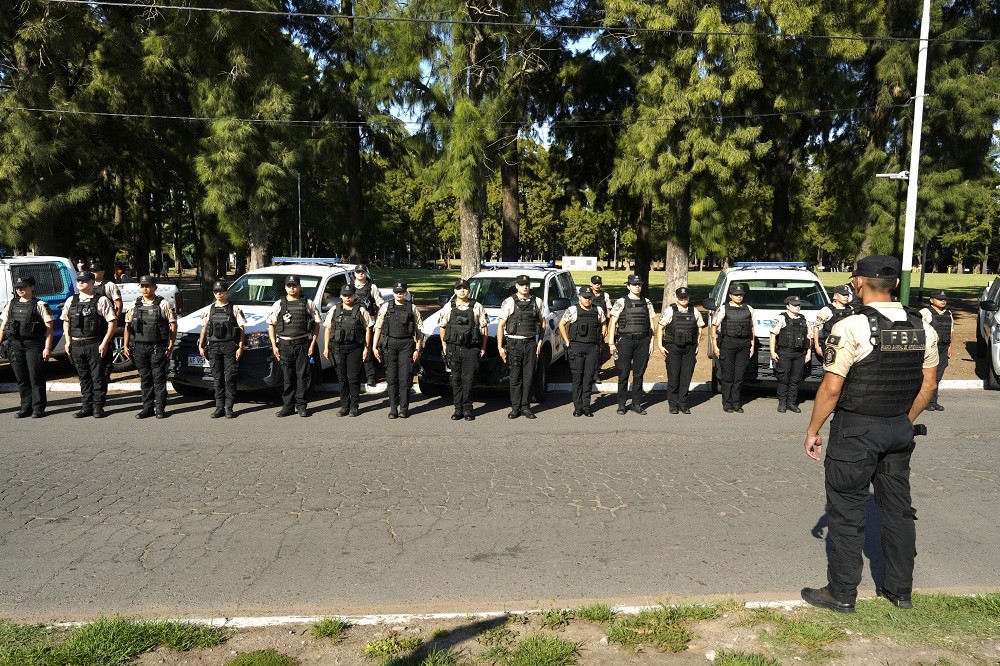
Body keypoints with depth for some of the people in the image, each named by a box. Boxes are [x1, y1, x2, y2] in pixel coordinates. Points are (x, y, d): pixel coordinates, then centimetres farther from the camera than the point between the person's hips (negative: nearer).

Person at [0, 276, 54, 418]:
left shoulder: (39, 305, -1)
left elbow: (49, 327, -5)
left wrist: (47, 348, -12)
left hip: (34, 345, -5)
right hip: (15, 345, 5)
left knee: (35, 377, -3)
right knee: (21, 378, 8)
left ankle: (38, 408, 4)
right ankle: (25, 407, 16)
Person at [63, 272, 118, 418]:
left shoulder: (102, 300, -3)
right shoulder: (71, 301, 13)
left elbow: (113, 322, -7)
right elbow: (66, 321, 20)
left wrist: (104, 343, -12)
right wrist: (68, 341, 9)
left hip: (96, 345, -5)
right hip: (76, 345, 5)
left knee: (98, 377, -1)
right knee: (84, 377, 11)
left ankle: (98, 407, 7)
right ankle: (87, 406, 19)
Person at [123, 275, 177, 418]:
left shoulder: (163, 305, 1)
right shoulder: (134, 305, 12)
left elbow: (173, 324, -1)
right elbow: (128, 326, 13)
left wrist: (171, 344, -8)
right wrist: (126, 346, 6)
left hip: (158, 347, -4)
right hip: (139, 347, 4)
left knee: (159, 378, -2)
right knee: (145, 378, 8)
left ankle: (160, 408, 4)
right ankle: (147, 408, 15)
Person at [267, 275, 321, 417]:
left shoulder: (308, 304, 5)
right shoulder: (279, 304, 8)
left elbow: (317, 324, 6)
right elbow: (271, 325, 8)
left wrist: (313, 344, -2)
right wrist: (274, 345, 0)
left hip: (302, 344, -1)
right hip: (284, 344, 1)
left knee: (302, 376, 1)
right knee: (287, 377, 4)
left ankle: (301, 405, 10)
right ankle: (287, 406, 10)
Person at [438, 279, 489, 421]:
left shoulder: (477, 307, 4)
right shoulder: (448, 307, 8)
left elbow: (484, 328, 6)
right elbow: (442, 327, 13)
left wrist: (483, 347, 3)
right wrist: (444, 345, 8)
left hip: (471, 349, -1)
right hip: (453, 349, 2)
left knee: (468, 380, -3)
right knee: (456, 380, 5)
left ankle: (467, 409, 5)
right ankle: (458, 409, 10)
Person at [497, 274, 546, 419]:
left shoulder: (537, 302, 8)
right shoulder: (509, 302, 0)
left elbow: (542, 323, 15)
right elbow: (501, 325, 0)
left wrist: (540, 342, 7)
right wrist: (500, 347, -5)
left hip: (530, 343, 2)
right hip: (514, 343, -2)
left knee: (528, 377, 3)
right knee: (515, 377, 1)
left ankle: (525, 407, 11)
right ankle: (515, 408, 8)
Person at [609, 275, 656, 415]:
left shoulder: (647, 303, 10)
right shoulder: (620, 303, 1)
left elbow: (652, 323, 13)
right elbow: (612, 323, 0)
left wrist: (651, 341, 4)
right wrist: (612, 343, -5)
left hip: (642, 341, 3)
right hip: (625, 340, -3)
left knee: (639, 374, 7)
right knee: (623, 373, 1)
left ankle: (637, 404, 15)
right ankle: (621, 404, 9)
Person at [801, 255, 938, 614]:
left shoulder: (851, 328, -18)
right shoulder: (922, 328, 2)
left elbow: (831, 388, -17)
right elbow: (928, 385, 10)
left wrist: (813, 431, -7)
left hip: (855, 430, -6)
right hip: (899, 430, 6)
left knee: (847, 513, 4)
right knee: (898, 508, 17)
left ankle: (841, 594, 13)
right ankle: (900, 590, 29)